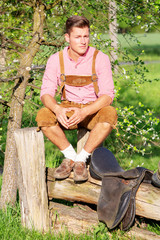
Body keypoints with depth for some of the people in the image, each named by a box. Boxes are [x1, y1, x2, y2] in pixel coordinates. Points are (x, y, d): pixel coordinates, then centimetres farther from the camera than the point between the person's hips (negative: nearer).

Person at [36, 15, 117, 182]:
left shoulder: (100, 58, -12)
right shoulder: (56, 60, -6)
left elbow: (107, 95, -17)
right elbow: (46, 93, -8)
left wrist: (84, 112, -34)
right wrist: (57, 109, -32)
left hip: (94, 110, -1)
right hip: (67, 108, 2)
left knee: (110, 114, -35)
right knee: (43, 116, -28)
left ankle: (81, 159, -21)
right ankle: (70, 156, -10)